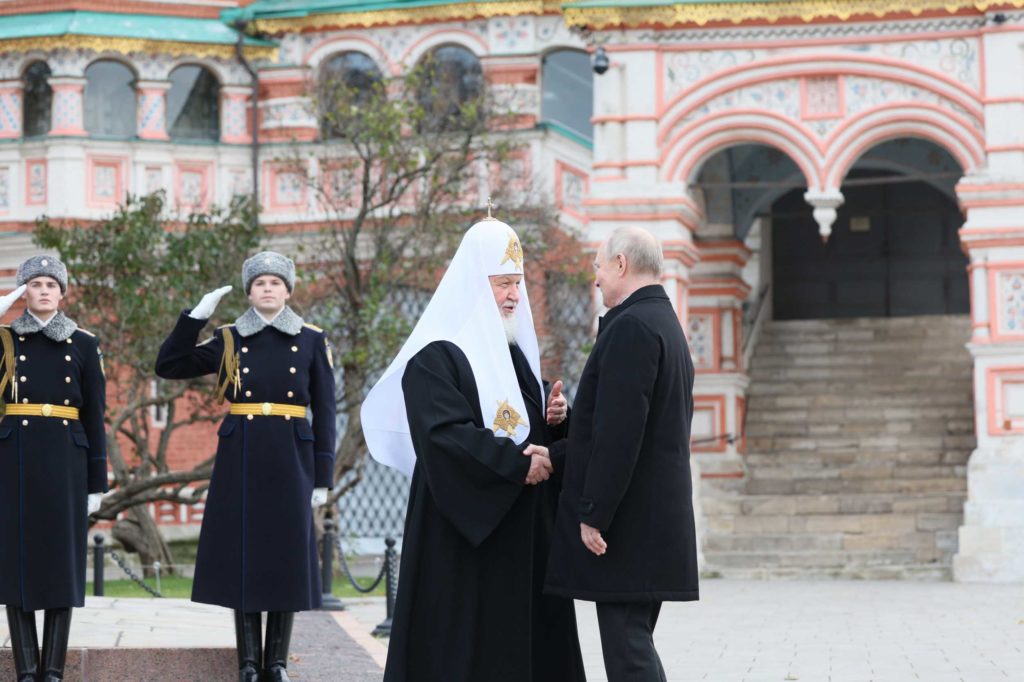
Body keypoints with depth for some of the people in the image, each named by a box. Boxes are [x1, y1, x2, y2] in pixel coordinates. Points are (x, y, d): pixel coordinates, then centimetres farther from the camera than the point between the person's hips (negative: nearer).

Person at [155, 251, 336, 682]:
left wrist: (323, 477, 0)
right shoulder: (229, 340, 6)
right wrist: (197, 316, -7)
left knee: (285, 557, 1)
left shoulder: (312, 341, 5)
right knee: (242, 555, 1)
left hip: (291, 460, -1)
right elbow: (167, 366, 0)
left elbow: (324, 413, 4)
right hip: (241, 459, 1)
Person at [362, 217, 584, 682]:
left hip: (522, 531, 8)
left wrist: (554, 418, -3)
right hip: (465, 530, -8)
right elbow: (443, 435, -20)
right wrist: (518, 462, -21)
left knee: (522, 639, 5)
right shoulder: (436, 357, -10)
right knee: (465, 645, -6)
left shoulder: (515, 354, 16)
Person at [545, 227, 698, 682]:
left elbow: (618, 430, -21)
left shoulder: (631, 327, -14)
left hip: (627, 522, -10)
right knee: (633, 645, 12)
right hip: (658, 519, 10)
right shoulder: (666, 325, 19)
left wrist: (593, 515, -19)